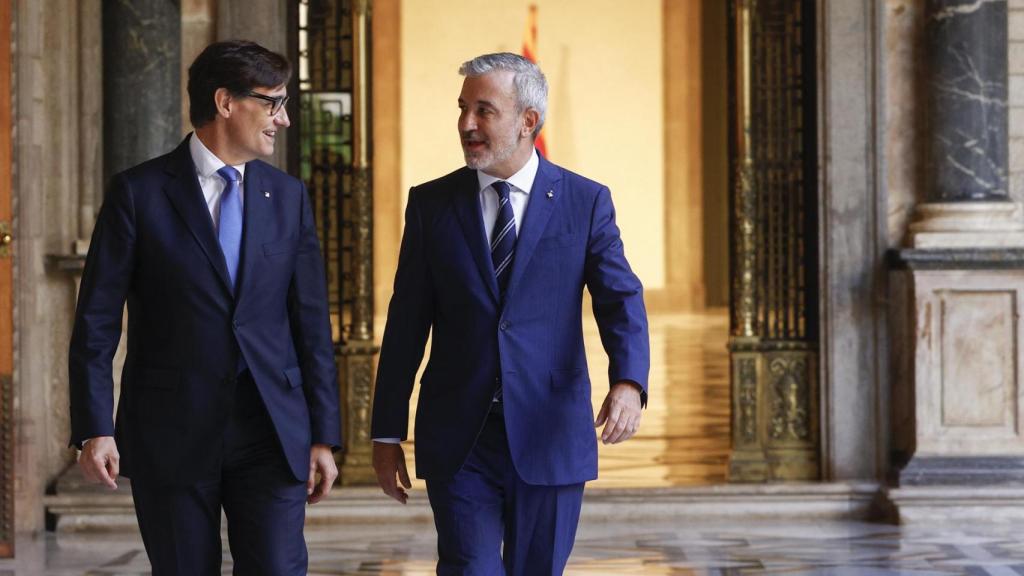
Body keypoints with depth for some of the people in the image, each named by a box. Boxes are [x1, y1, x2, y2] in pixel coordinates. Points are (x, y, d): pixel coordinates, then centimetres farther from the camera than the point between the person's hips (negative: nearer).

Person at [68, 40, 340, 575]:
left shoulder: (288, 197, 9)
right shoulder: (138, 192, -1)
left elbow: (312, 324, 9)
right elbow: (95, 321, -3)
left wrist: (323, 435, 5)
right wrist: (95, 428, -11)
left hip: (272, 433, 2)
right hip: (172, 435, -2)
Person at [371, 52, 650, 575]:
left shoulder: (586, 202, 2)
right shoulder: (431, 204, 4)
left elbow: (621, 301, -7)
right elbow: (406, 325, 6)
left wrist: (628, 382, -27)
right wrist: (387, 433, 4)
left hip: (549, 436, 0)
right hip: (459, 438, 0)